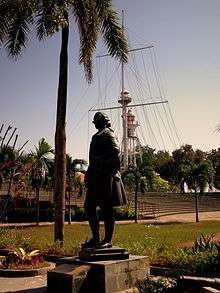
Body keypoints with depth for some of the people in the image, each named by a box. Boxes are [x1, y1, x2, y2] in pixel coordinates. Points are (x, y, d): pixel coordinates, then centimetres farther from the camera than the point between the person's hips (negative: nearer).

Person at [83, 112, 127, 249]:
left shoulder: (108, 134, -5)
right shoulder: (97, 136, 22)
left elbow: (115, 152, -19)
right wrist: (89, 176, 20)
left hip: (106, 177, -9)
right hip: (96, 178, 10)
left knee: (107, 208, -3)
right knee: (89, 206, 9)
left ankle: (108, 240, 6)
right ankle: (95, 238, 17)